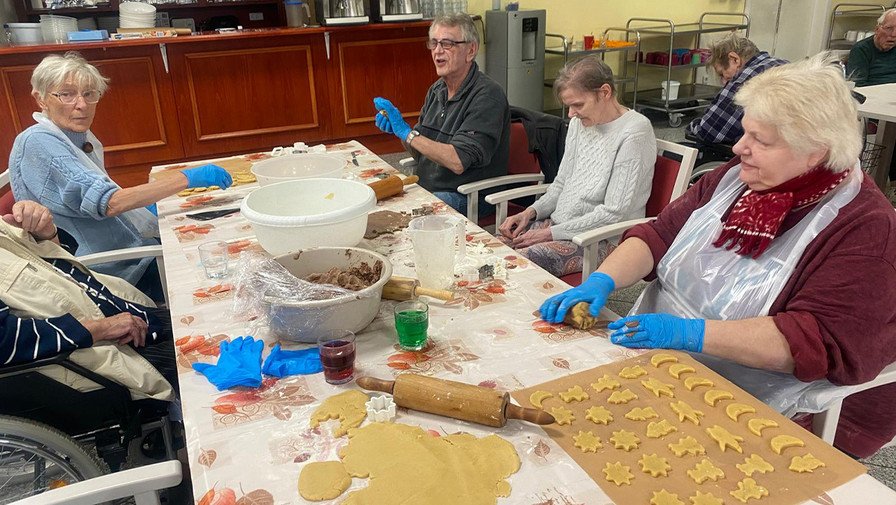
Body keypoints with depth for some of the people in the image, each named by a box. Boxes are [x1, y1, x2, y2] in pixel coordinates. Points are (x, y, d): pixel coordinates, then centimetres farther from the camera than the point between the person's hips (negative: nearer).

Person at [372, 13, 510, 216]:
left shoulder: (487, 96, -16)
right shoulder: (436, 90, 9)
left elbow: (457, 162, -25)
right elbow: (419, 153, 14)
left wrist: (407, 132, -21)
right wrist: (398, 130, -6)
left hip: (468, 197, -7)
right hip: (426, 187, 7)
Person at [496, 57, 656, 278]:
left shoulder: (635, 133, -14)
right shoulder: (579, 123, 10)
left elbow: (614, 213, -17)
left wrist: (551, 233, -17)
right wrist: (531, 212, -1)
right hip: (557, 223, 8)